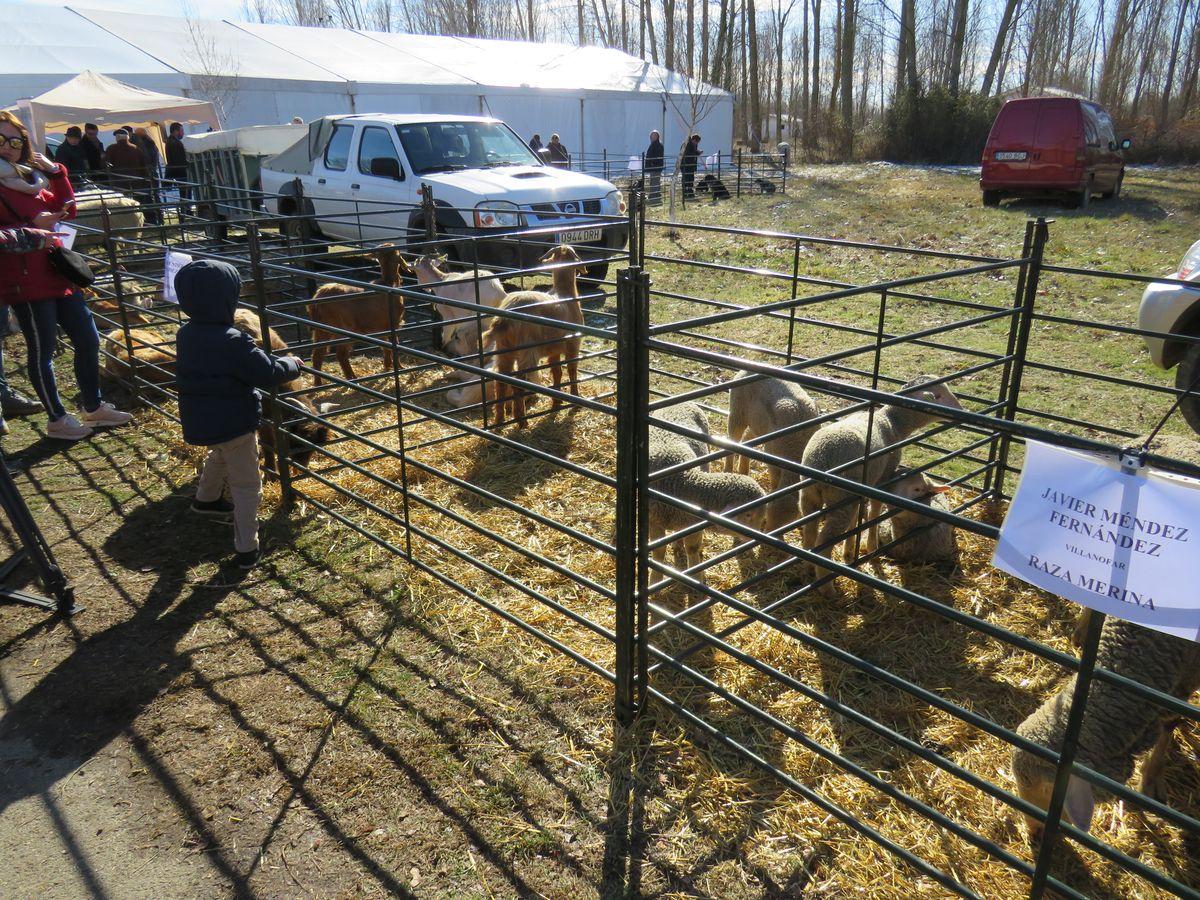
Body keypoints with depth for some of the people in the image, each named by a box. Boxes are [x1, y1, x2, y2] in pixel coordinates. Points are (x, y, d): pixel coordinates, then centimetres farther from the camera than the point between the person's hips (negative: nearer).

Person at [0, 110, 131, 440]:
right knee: (42, 351, 2)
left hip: (58, 274, 8)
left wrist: (56, 172, 7)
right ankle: (57, 419, 15)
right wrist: (30, 228, -23)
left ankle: (93, 407, 27)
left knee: (88, 340, 13)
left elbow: (66, 209, 18)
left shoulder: (28, 176, 16)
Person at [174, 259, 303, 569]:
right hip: (233, 423, -8)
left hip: (199, 421, 8)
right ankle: (246, 549, 6)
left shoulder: (186, 334, 0)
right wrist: (292, 364, 1)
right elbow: (268, 372, -19)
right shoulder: (232, 342, -25)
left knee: (219, 455, 37)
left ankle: (206, 499, 59)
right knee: (246, 484, 3)